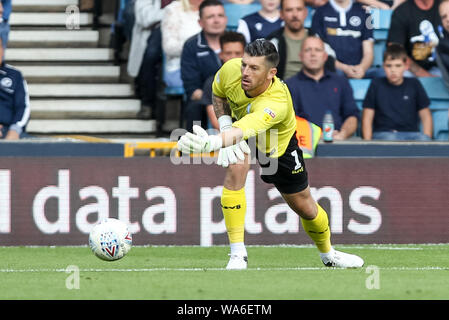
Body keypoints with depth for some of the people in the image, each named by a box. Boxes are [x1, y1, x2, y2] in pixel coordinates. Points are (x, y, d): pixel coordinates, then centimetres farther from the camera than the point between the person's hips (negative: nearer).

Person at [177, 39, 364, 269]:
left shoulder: (277, 103, -48)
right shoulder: (231, 70, -31)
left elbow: (246, 129, -66)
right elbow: (218, 93, -5)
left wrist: (211, 143, -83)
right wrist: (224, 124, -22)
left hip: (278, 145, -2)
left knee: (306, 208, 9)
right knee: (236, 169, -30)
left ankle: (328, 254, 43)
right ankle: (237, 255, -25)